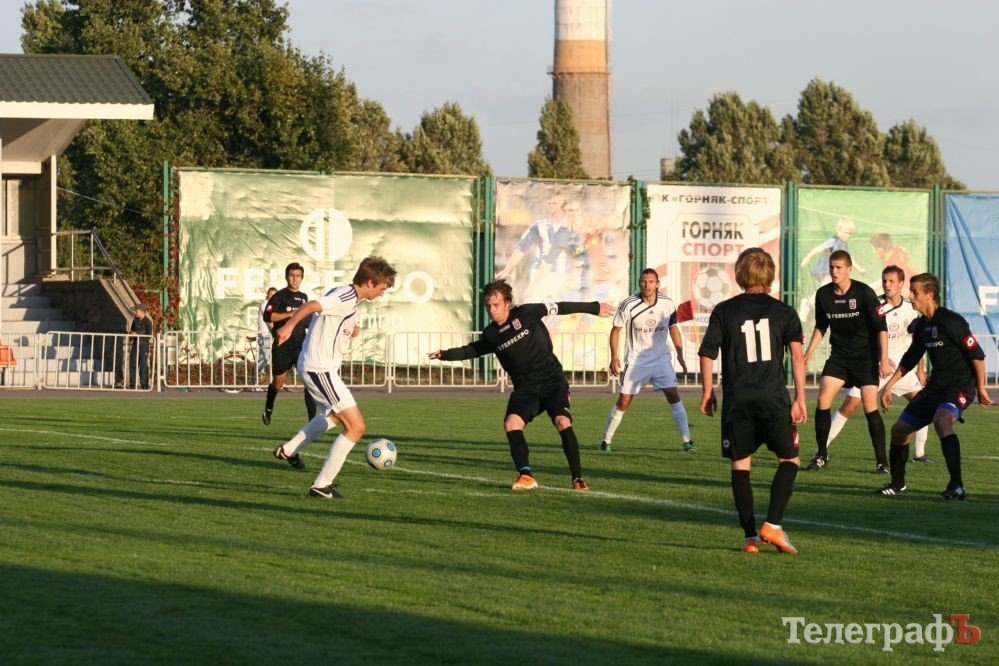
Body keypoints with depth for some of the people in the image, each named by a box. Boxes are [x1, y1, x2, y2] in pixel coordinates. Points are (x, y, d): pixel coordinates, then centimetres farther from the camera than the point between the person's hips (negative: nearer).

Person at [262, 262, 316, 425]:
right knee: (278, 383, 10)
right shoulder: (280, 296, -4)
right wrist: (290, 314, -21)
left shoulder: (304, 297, 14)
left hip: (301, 345, 3)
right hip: (282, 346, -3)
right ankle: (268, 409, 41)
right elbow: (267, 316, -17)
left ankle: (313, 419, -17)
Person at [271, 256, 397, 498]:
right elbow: (312, 306, -34)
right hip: (320, 369, -11)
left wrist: (349, 331, 12)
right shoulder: (347, 299, -18)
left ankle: (289, 450, 44)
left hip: (313, 366, 11)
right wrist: (289, 326, -49)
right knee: (356, 426, -12)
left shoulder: (344, 295, 12)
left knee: (334, 414, 36)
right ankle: (322, 485, -10)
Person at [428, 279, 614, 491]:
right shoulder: (491, 334, 6)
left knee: (563, 422, -22)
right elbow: (472, 350, 22)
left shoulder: (525, 313, -8)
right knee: (511, 424, -19)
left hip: (552, 380, -4)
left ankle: (577, 478, -14)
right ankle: (526, 475, -10)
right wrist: (445, 354, 11)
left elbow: (559, 308, 0)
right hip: (525, 388, 4)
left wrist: (593, 308, 6)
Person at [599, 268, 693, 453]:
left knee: (673, 395, -10)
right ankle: (606, 440, 11)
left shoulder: (667, 304, -5)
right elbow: (616, 330, -3)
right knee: (623, 401, -3)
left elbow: (673, 329, 11)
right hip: (636, 359, -2)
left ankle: (687, 440, -5)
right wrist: (614, 357, -11)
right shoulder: (628, 305, -12)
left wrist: (680, 354, 8)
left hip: (661, 358, 2)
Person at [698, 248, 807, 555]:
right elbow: (797, 355, -6)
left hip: (737, 400, 1)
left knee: (740, 465, 8)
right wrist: (800, 398, -3)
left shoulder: (724, 311, 4)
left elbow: (707, 353, 1)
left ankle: (750, 535, 5)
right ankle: (772, 525, -8)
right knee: (789, 460, 8)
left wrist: (707, 392, 13)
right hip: (774, 397, -1)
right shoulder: (783, 312, 3)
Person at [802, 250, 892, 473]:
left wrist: (884, 359, -17)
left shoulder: (864, 293, -15)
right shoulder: (823, 294, -2)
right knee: (822, 400, -10)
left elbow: (881, 327, -12)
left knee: (870, 407, -10)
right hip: (839, 356, 4)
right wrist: (809, 352, 7)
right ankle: (821, 455, 4)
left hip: (865, 356, -4)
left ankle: (882, 460, 0)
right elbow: (821, 326, 14)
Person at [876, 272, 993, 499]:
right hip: (936, 386, 9)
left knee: (941, 420, -37)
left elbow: (977, 354, -15)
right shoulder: (921, 325, 9)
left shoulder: (951, 321, -17)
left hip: (960, 385, -9)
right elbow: (911, 358, 24)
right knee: (899, 428, 12)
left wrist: (980, 388, -12)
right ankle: (897, 484, 31)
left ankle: (957, 485, -40)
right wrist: (890, 384, 21)